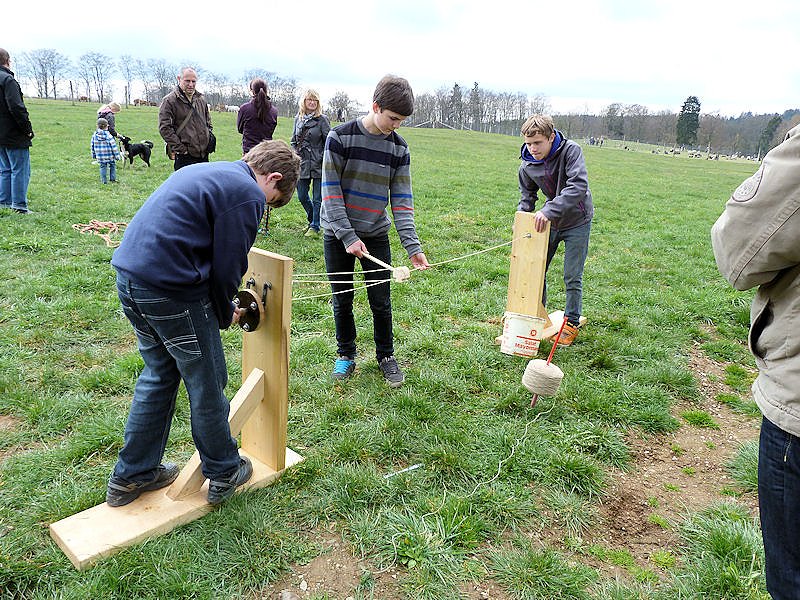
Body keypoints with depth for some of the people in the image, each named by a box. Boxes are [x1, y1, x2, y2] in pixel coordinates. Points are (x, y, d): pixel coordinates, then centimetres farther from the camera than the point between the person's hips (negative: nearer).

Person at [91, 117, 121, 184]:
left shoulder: (95, 135, 1)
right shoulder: (108, 135, -13)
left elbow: (92, 146, 10)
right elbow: (114, 146, -12)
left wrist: (94, 154, 21)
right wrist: (117, 155, -6)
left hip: (100, 156, 3)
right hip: (110, 156, -3)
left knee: (103, 167, 11)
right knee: (112, 166, 14)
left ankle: (104, 181, 9)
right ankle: (113, 179, 14)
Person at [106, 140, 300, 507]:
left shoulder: (206, 171, 21)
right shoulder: (247, 194, -8)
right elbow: (227, 266, -11)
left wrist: (222, 305, 20)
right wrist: (224, 315, 9)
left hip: (129, 275, 9)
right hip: (171, 288, -9)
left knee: (159, 374, 23)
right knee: (207, 385, 9)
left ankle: (131, 476, 34)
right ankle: (224, 474, 27)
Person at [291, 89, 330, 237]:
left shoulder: (322, 120, -5)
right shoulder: (298, 119, 10)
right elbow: (294, 141, 18)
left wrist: (325, 160, -13)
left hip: (318, 165, -5)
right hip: (302, 164, 5)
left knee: (317, 199, 2)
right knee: (302, 196, 12)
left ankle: (314, 227, 14)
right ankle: (312, 220, 33)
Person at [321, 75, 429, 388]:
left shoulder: (399, 148, -3)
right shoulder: (341, 136, -12)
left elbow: (402, 200, -5)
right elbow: (331, 191, -13)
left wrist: (412, 246, -16)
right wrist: (348, 236, -19)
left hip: (376, 234, 2)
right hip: (338, 233, -2)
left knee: (380, 301, 4)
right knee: (342, 299, 9)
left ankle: (386, 355, 24)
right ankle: (346, 354, 29)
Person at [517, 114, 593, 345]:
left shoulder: (571, 150, -23)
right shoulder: (527, 167, -9)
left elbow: (579, 186, -35)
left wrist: (548, 210, -44)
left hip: (576, 222, -4)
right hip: (550, 222, 5)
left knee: (572, 277, -1)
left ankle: (572, 323, 17)